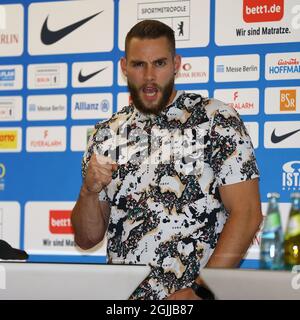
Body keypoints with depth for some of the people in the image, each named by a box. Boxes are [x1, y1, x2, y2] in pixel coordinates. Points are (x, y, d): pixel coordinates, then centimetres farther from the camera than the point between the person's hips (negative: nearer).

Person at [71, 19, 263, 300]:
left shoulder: (216, 120, 2)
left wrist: (199, 290, -12)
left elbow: (247, 214, -4)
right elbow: (87, 239, 15)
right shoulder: (106, 135, 13)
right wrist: (89, 191, -5)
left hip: (191, 297, -3)